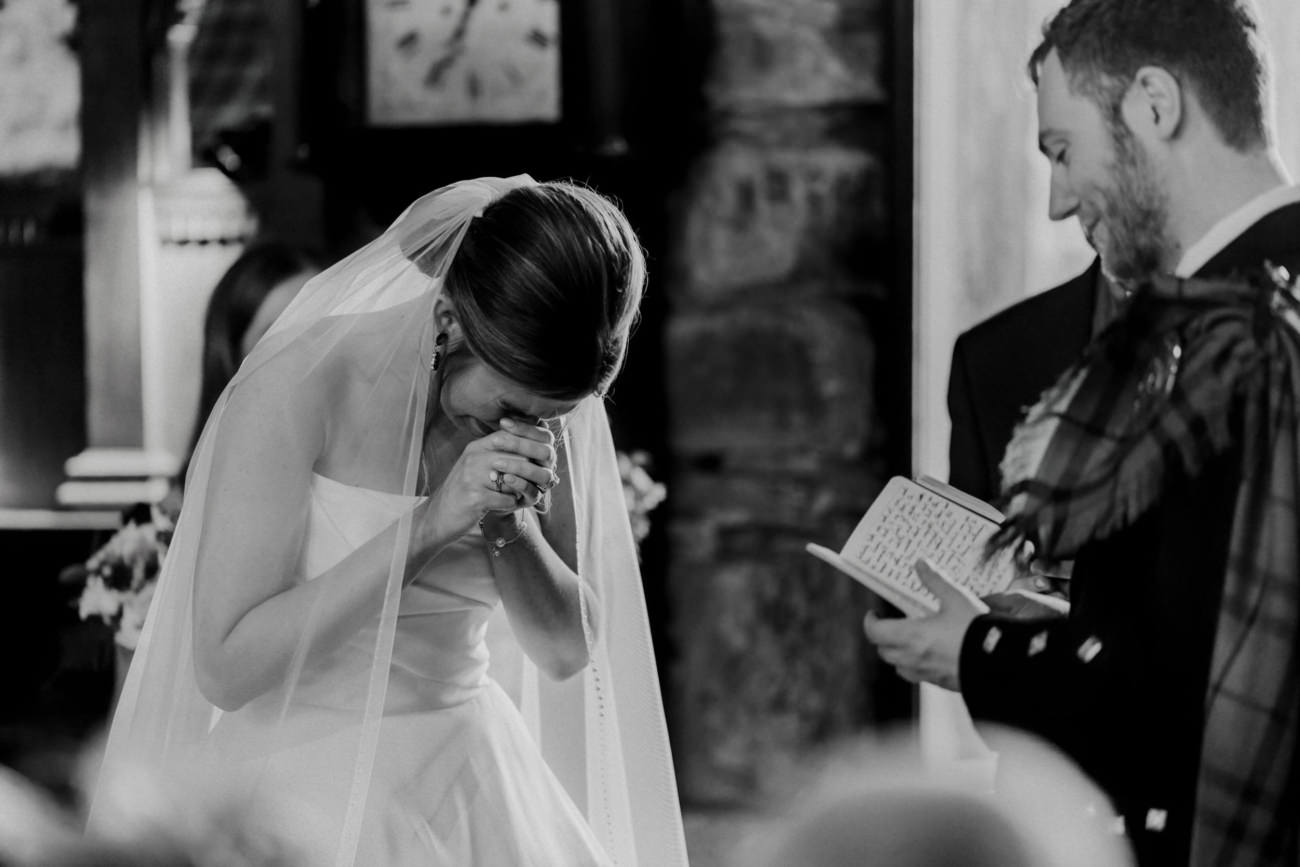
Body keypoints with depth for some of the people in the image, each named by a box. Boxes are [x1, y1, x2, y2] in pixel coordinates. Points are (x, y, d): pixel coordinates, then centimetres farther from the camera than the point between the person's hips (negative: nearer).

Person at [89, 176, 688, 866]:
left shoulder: (539, 402, -2)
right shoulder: (295, 389, -17)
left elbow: (567, 651, 1)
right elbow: (223, 667, -20)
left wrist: (509, 525, -18)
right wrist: (430, 526, -25)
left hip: (465, 786, 4)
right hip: (302, 786, -4)